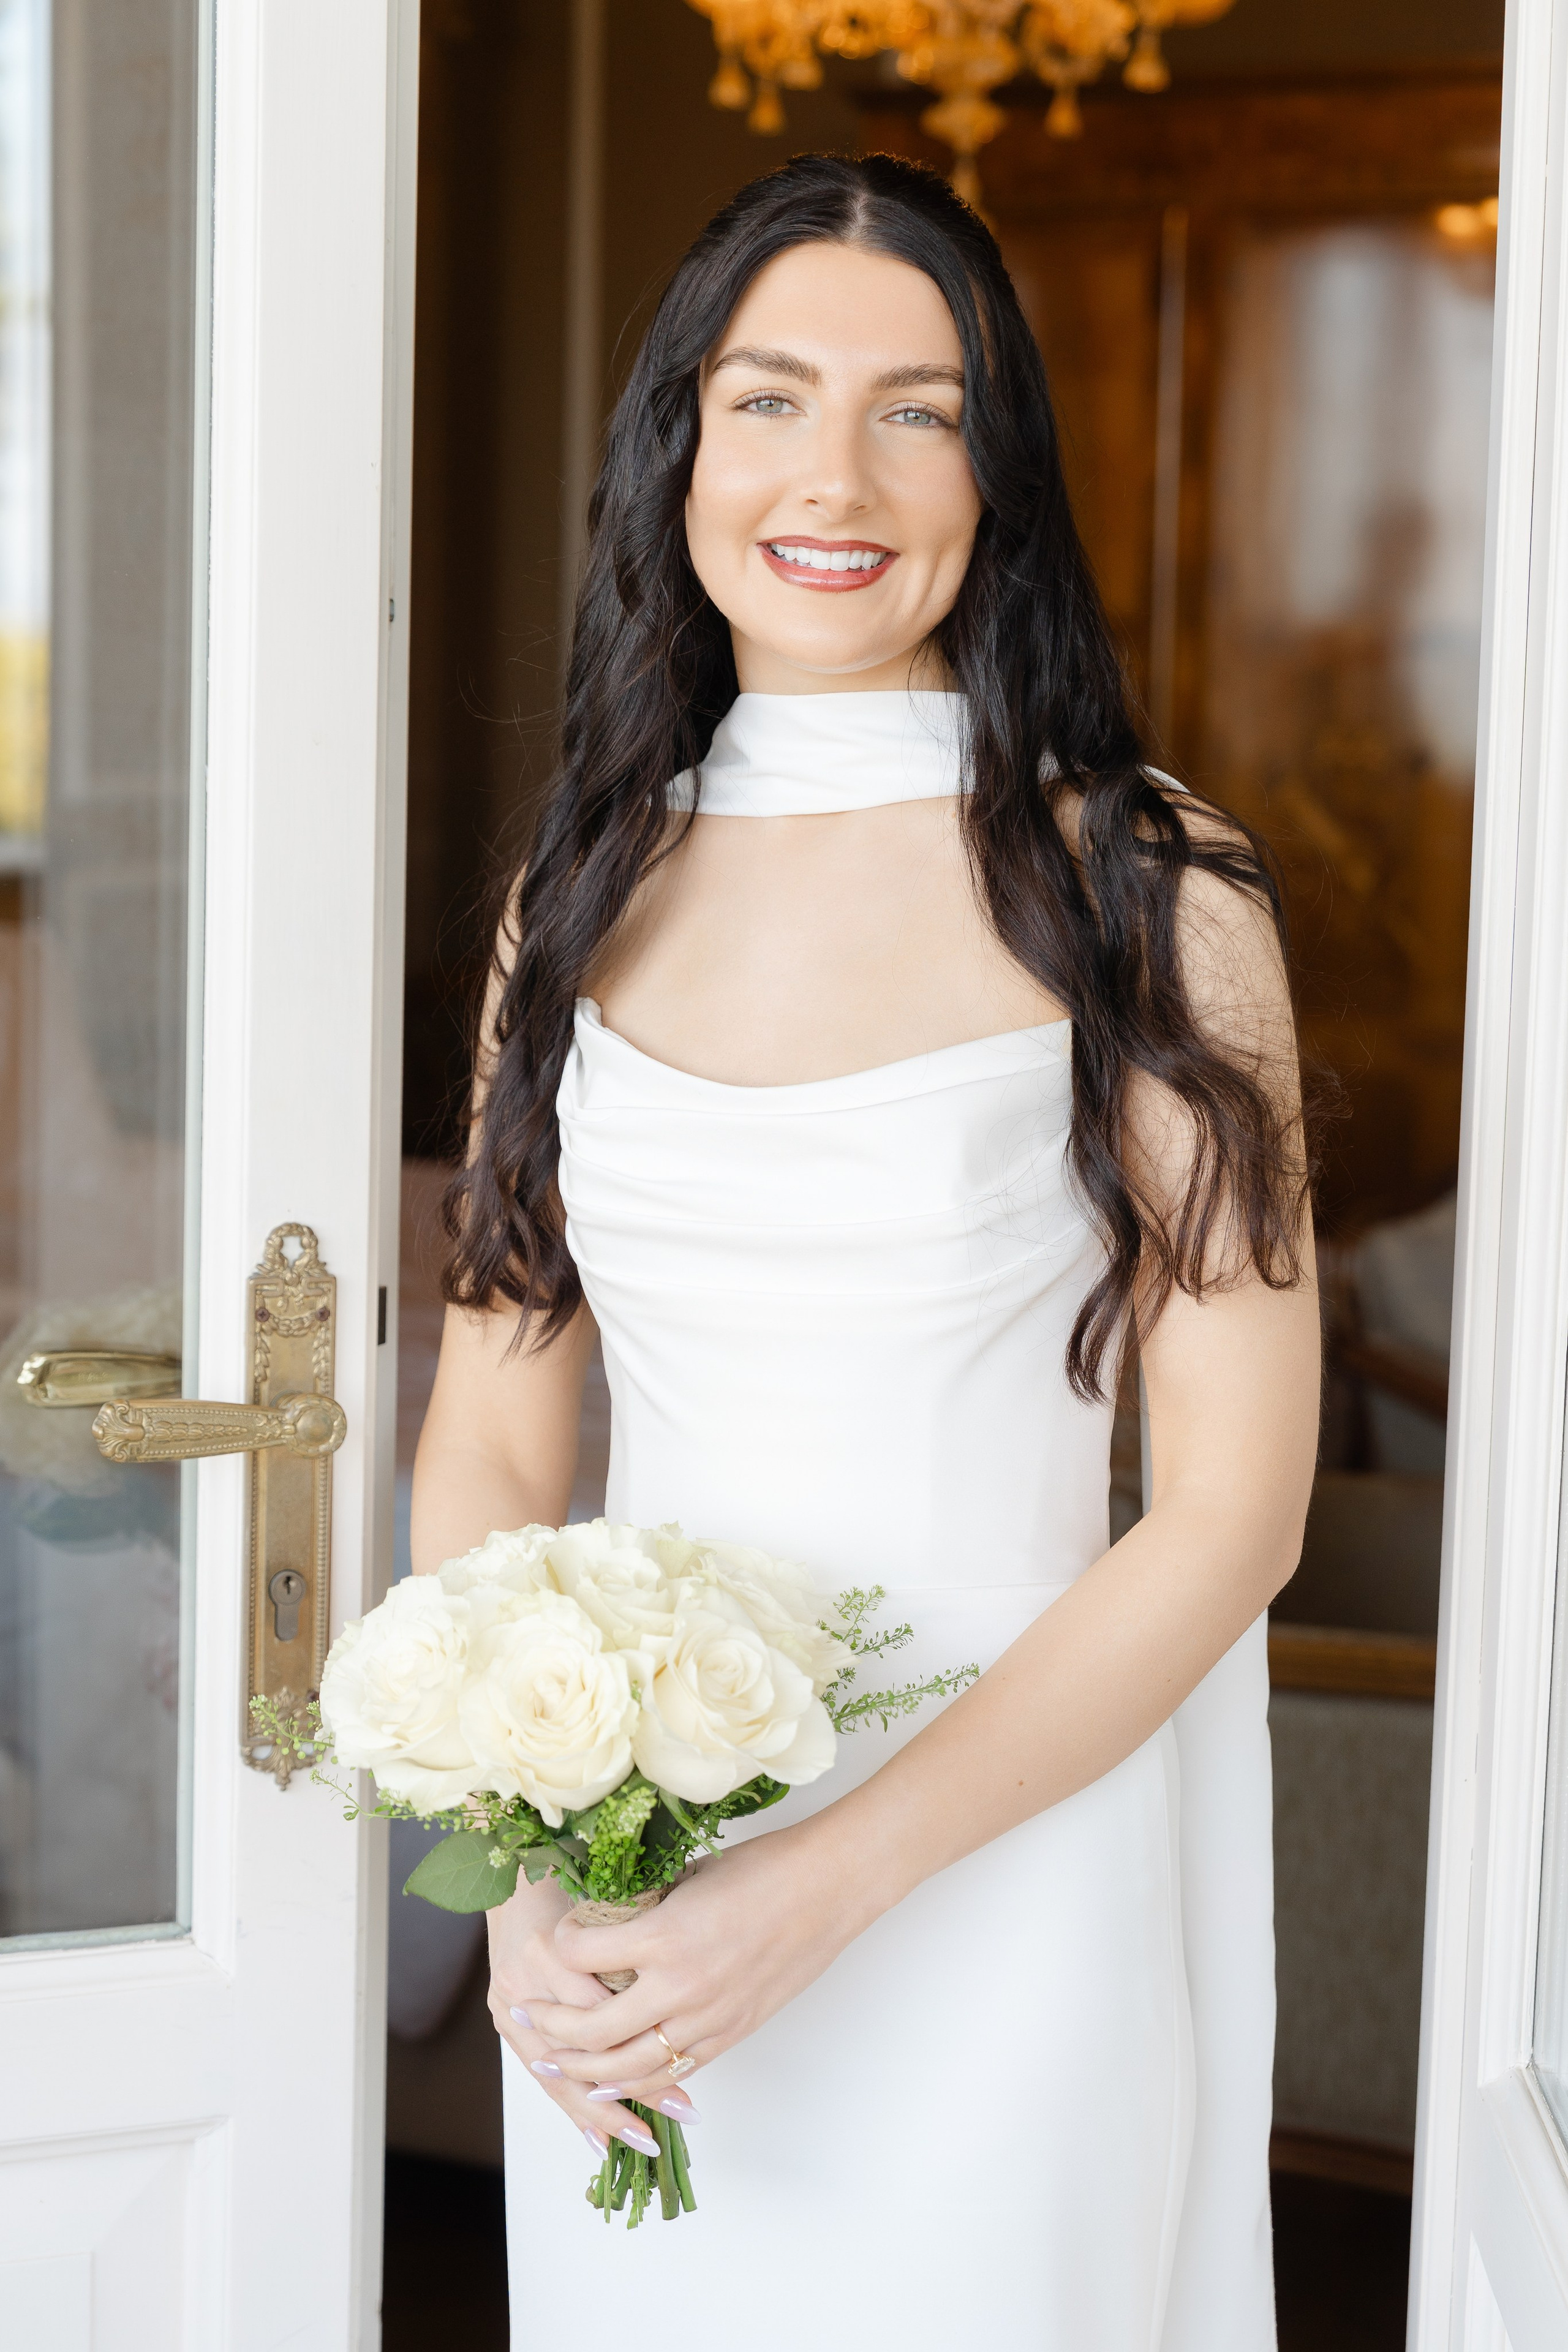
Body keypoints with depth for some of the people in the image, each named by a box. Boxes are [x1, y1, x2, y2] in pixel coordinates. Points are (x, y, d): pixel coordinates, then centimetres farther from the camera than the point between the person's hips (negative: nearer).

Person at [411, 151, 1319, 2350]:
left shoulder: (1153, 895, -9)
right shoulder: (585, 898, 3)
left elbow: (1233, 1515, -11)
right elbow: (493, 1449, 4)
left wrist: (830, 1882, -17)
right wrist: (525, 1876, -11)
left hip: (1001, 1868, -3)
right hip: (621, 1896, 4)